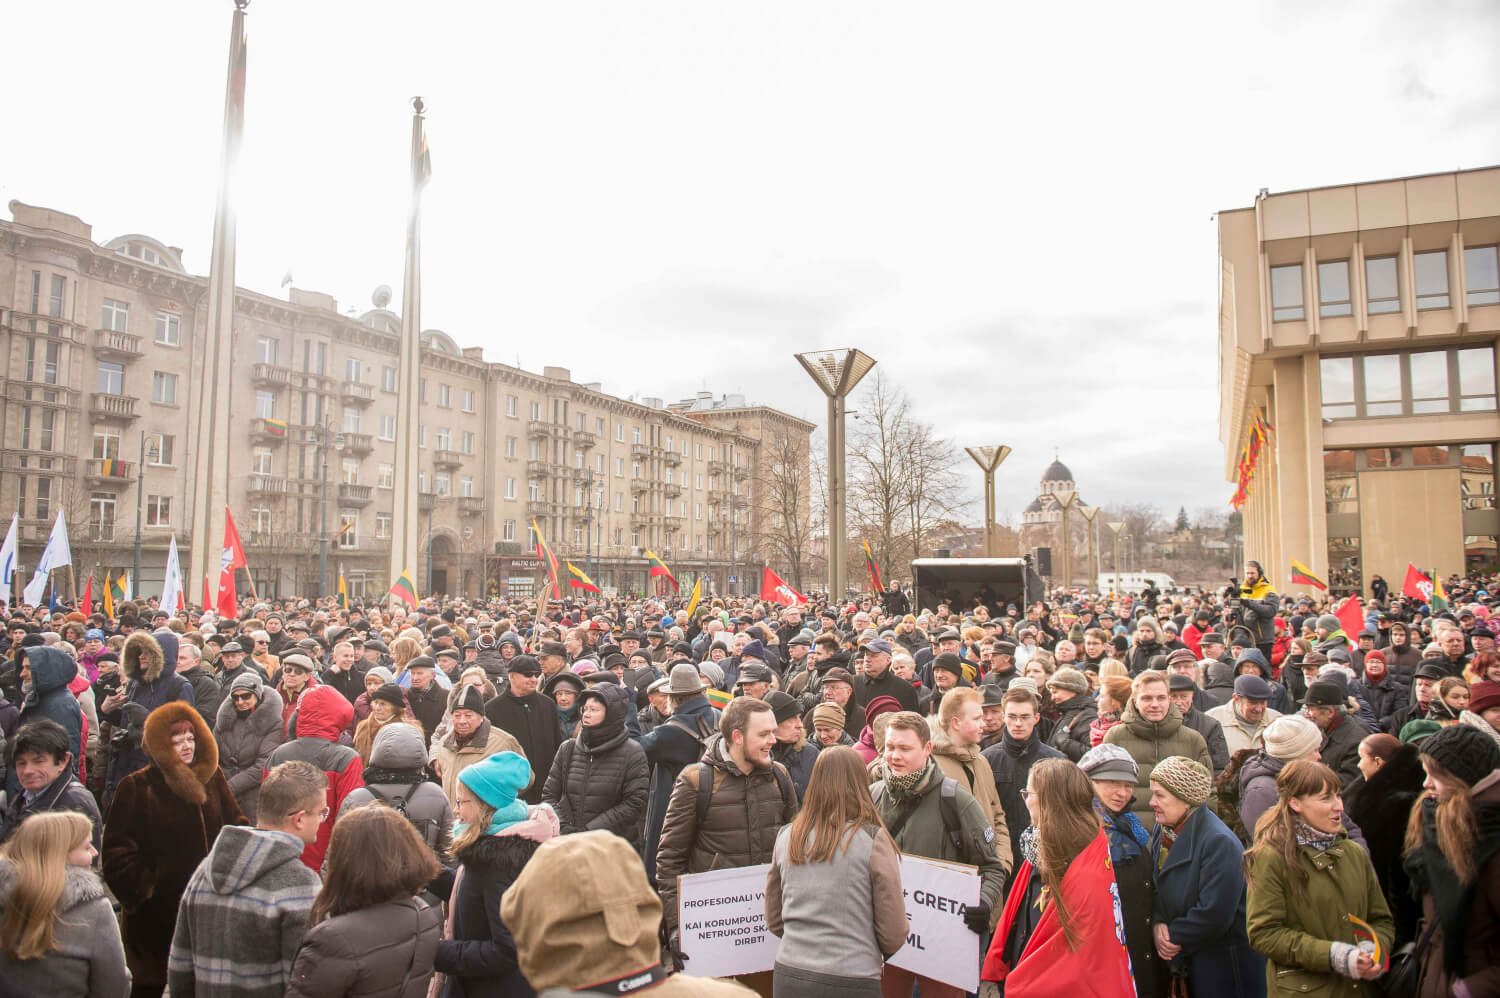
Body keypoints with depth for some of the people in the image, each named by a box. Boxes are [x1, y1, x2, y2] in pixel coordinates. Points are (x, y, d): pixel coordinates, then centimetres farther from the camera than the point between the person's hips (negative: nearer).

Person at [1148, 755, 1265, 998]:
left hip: (1226, 963, -7)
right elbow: (1158, 890, 8)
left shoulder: (1219, 842, -24)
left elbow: (1213, 916, -26)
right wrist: (1159, 924, -11)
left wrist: (1173, 939, -15)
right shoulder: (1163, 831, 2)